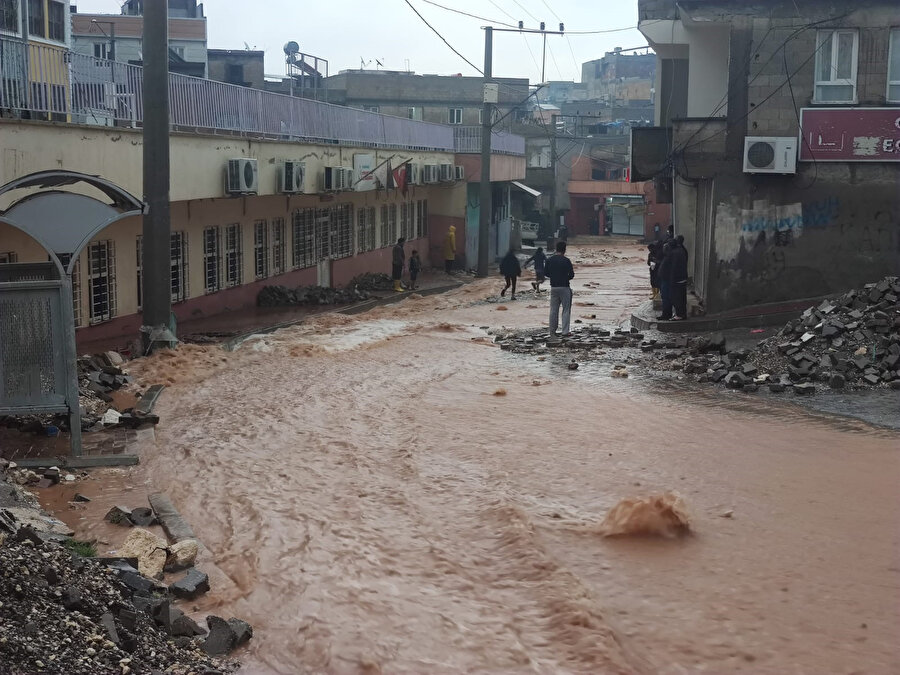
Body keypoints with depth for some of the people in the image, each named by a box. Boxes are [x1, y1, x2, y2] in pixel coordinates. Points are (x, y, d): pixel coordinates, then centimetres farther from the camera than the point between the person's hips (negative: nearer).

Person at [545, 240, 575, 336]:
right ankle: (565, 331, -4)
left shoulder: (549, 260, 2)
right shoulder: (566, 261, -11)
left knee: (553, 310, 11)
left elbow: (546, 272, 8)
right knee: (566, 310, 1)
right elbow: (571, 275, -10)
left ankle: (552, 331, 12)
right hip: (564, 287, -4)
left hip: (553, 287, 4)